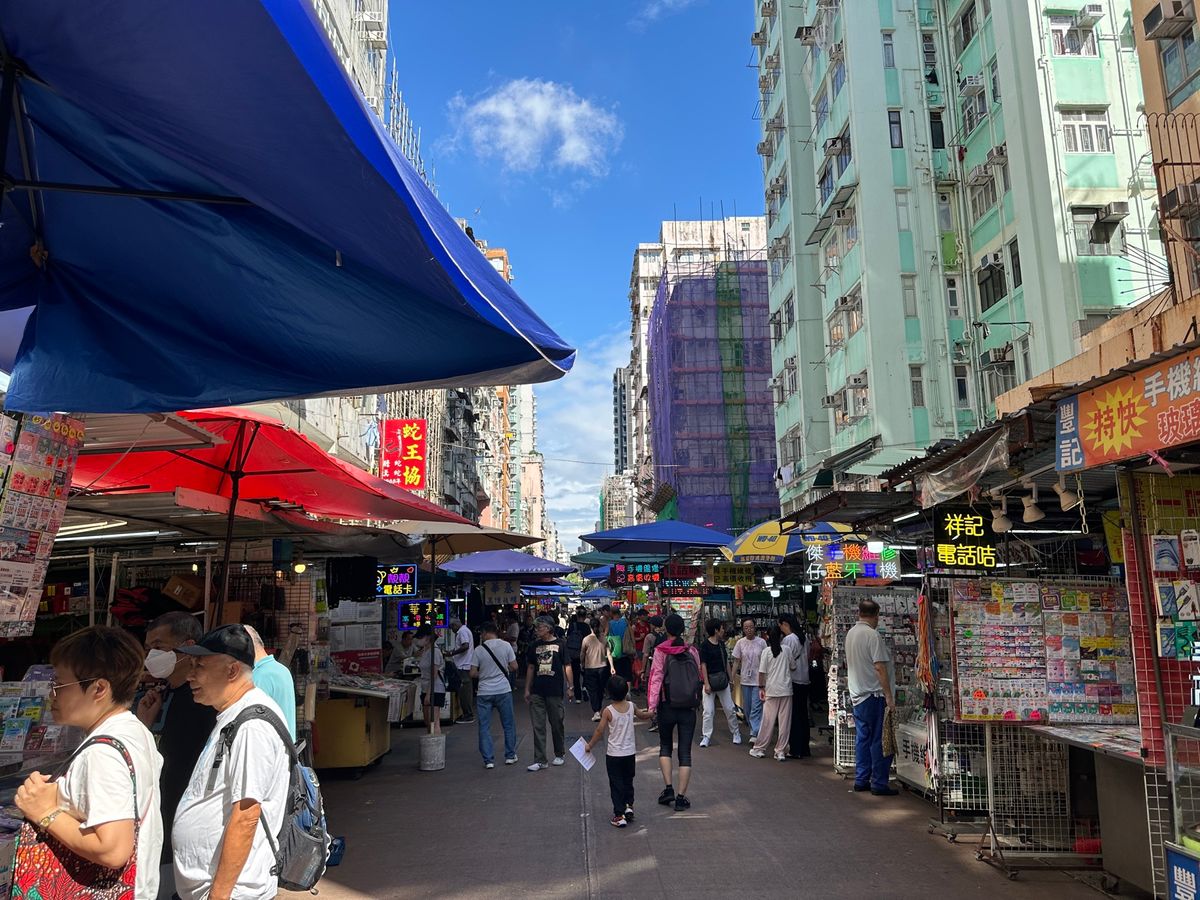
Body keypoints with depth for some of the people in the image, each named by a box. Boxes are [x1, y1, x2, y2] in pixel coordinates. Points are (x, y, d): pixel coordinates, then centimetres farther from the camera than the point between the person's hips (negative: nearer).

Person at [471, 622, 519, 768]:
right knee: (509, 725, 15)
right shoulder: (505, 645, -4)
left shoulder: (479, 649, -5)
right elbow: (514, 666, -1)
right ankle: (510, 756, 22)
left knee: (484, 727, 7)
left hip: (484, 693, -1)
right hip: (503, 690, 1)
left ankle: (488, 760, 7)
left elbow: (473, 673, -4)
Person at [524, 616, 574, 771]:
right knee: (538, 727, 1)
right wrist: (527, 689, 10)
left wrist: (570, 686, -7)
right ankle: (540, 760, 6)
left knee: (557, 724, 9)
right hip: (537, 692, 3)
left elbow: (567, 666, -1)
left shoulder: (559, 644, -3)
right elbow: (530, 668, 12)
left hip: (555, 692, -3)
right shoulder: (534, 645, 7)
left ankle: (559, 754, 27)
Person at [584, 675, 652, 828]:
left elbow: (600, 731, -11)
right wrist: (649, 713, 39)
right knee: (628, 781, 22)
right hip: (630, 752, 3)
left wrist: (590, 745, 3)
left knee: (616, 784, 5)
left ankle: (619, 815, 5)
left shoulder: (608, 711, -16)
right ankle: (629, 805, 12)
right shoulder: (631, 706, -5)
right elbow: (642, 715, 16)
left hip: (613, 754, -3)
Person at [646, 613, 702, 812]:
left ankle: (668, 788, 7)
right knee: (685, 752, 7)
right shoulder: (692, 651, 2)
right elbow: (698, 677, 7)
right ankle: (681, 797, 6)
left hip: (667, 706, -1)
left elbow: (656, 677, -13)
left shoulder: (661, 650, -7)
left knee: (665, 747, 18)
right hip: (689, 708, 2)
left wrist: (652, 703, -17)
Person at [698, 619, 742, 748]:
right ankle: (706, 736, 6)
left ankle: (736, 732, 24)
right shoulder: (705, 645, -10)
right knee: (708, 711, -3)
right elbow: (703, 665, -12)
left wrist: (730, 679, 14)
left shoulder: (721, 643, 10)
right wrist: (706, 684, -17)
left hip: (722, 681, 6)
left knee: (730, 709, 9)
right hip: (710, 681, -6)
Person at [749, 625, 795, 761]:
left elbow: (762, 672, -5)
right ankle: (781, 751, 7)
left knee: (767, 721, 6)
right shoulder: (786, 649, -3)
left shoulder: (766, 651, -5)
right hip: (786, 690, 0)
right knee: (784, 722, 5)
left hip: (771, 690, 0)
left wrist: (761, 687, 4)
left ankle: (759, 749, 14)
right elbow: (793, 666, 8)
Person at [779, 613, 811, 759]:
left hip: (793, 681, -8)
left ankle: (796, 750, 1)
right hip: (804, 680, 8)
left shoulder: (788, 639, -15)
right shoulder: (803, 638, 10)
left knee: (794, 716, -2)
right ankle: (804, 749, 20)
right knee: (803, 715, 14)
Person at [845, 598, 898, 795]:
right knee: (880, 740, -1)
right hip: (873, 694, -8)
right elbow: (879, 667, -19)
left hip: (857, 694, 8)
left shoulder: (850, 633, 11)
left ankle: (861, 780, 17)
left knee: (863, 738, 13)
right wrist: (889, 695, -15)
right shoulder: (872, 635, -15)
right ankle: (879, 784, 2)